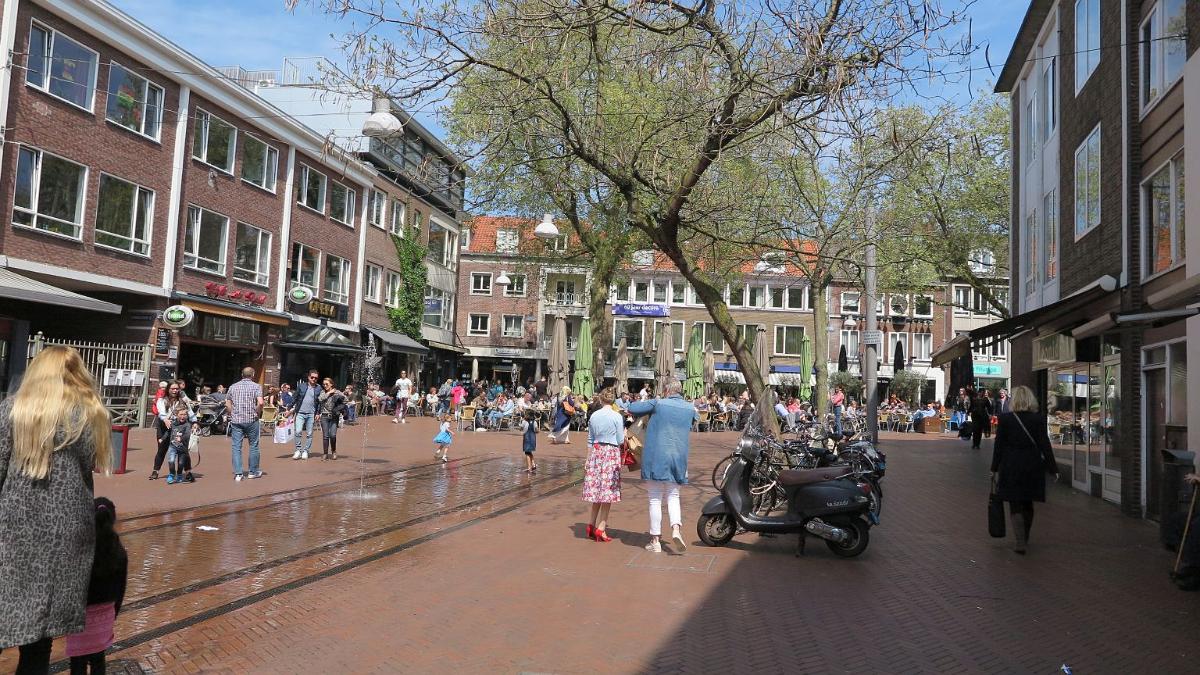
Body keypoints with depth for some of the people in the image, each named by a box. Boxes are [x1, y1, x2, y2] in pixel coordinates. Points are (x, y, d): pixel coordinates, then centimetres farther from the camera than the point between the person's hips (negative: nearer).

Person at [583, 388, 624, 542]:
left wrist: (588, 459, 16)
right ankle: (601, 528, 1)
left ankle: (592, 524, 16)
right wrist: (625, 434, 14)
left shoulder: (594, 416, 4)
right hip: (611, 454, -4)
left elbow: (590, 440, 10)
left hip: (596, 452, 4)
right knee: (608, 492, 1)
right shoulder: (617, 417, -8)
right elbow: (620, 441, -6)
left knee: (597, 489, 12)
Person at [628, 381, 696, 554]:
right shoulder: (690, 409, 6)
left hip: (656, 457, -3)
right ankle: (676, 529, -10)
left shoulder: (658, 404, -5)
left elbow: (632, 408, -5)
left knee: (655, 499, 5)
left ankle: (655, 541, 8)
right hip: (678, 458, 3)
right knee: (673, 496, 14)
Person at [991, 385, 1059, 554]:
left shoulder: (1005, 419, -7)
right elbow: (1045, 446, -5)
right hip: (1033, 468, 2)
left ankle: (1020, 543, -6)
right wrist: (1053, 469, 2)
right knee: (1028, 504, 18)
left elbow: (999, 446, -3)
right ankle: (1024, 539, 33)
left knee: (1015, 506, 4)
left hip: (1010, 468, -2)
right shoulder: (1038, 420, -5)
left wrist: (994, 469, 4)